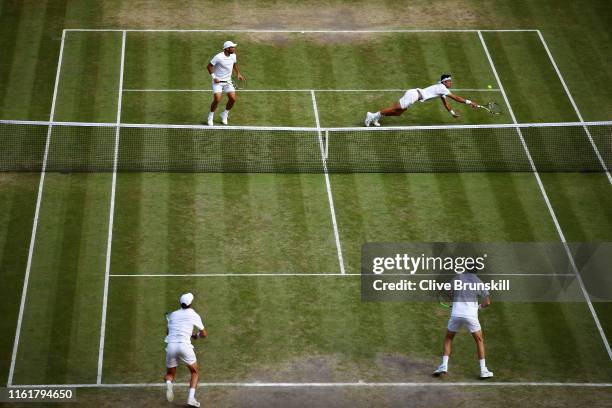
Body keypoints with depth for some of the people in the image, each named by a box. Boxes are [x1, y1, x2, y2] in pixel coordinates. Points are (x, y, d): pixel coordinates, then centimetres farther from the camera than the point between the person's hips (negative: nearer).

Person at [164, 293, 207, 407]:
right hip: (184, 346, -3)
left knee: (170, 374, 20)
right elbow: (204, 334, 15)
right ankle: (191, 398, -6)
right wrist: (195, 336, 36)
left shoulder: (172, 315, 17)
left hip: (171, 346, 3)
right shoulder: (194, 315, 7)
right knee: (195, 373, 16)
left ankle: (168, 384, -18)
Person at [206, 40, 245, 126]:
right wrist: (214, 77, -16)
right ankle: (210, 117, 5)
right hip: (218, 81, -6)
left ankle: (224, 115, 19)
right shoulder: (218, 57, -20)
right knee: (217, 99, -17)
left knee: (233, 99, -6)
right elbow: (209, 66, -11)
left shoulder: (233, 56, -1)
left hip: (228, 81, 6)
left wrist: (238, 74, 9)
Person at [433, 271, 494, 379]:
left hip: (456, 314, 1)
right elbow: (487, 302, 1)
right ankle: (483, 370, 9)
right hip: (471, 315, -1)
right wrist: (480, 306, 21)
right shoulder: (478, 282, 2)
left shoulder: (457, 278, 4)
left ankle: (444, 366, 6)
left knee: (448, 339, 20)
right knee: (479, 340, 15)